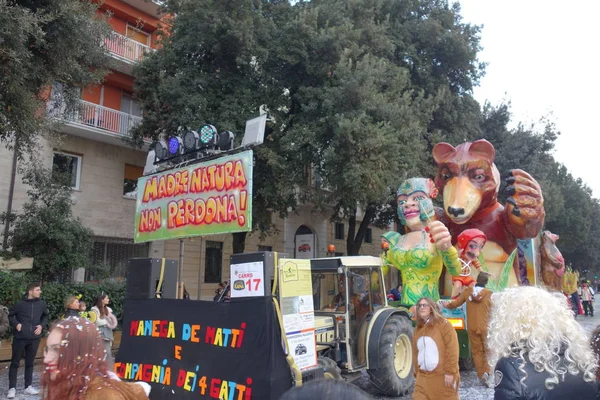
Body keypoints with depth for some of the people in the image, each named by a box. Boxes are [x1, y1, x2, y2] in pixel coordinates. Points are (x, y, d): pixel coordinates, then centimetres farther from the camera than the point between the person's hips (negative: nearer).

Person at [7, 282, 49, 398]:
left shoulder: (42, 304, 0)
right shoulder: (20, 304, -10)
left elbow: (45, 316, 15)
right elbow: (10, 316, 5)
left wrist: (42, 325, -1)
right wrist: (16, 324, -11)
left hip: (34, 338, 3)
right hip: (20, 338, -3)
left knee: (30, 363, 12)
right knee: (15, 363, 4)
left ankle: (28, 387, 22)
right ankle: (12, 388, 13)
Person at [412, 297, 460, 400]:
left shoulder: (443, 324, -8)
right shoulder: (418, 329, 13)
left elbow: (452, 349, -14)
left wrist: (449, 372, -16)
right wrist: (417, 372, 12)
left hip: (443, 376, -6)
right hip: (424, 377, 6)